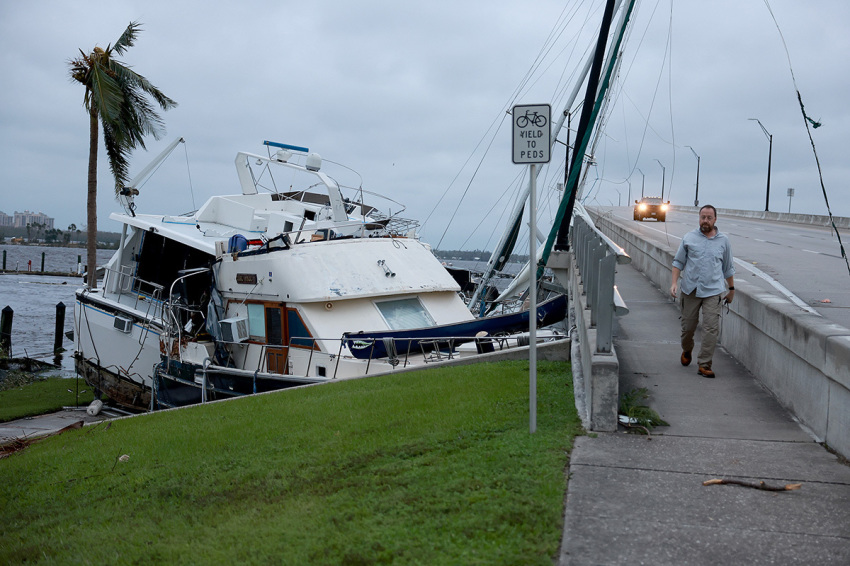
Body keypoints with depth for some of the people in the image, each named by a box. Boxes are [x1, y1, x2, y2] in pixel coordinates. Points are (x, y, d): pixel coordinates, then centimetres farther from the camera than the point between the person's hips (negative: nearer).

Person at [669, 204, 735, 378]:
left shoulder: (723, 241, 6)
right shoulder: (689, 238, 4)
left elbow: (728, 268, 16)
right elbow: (678, 261, 8)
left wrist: (731, 289, 21)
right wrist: (674, 283, -3)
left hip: (713, 291, 0)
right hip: (690, 290, 0)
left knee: (711, 328, -10)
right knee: (688, 326, 10)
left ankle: (704, 365, -4)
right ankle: (686, 351, 40)